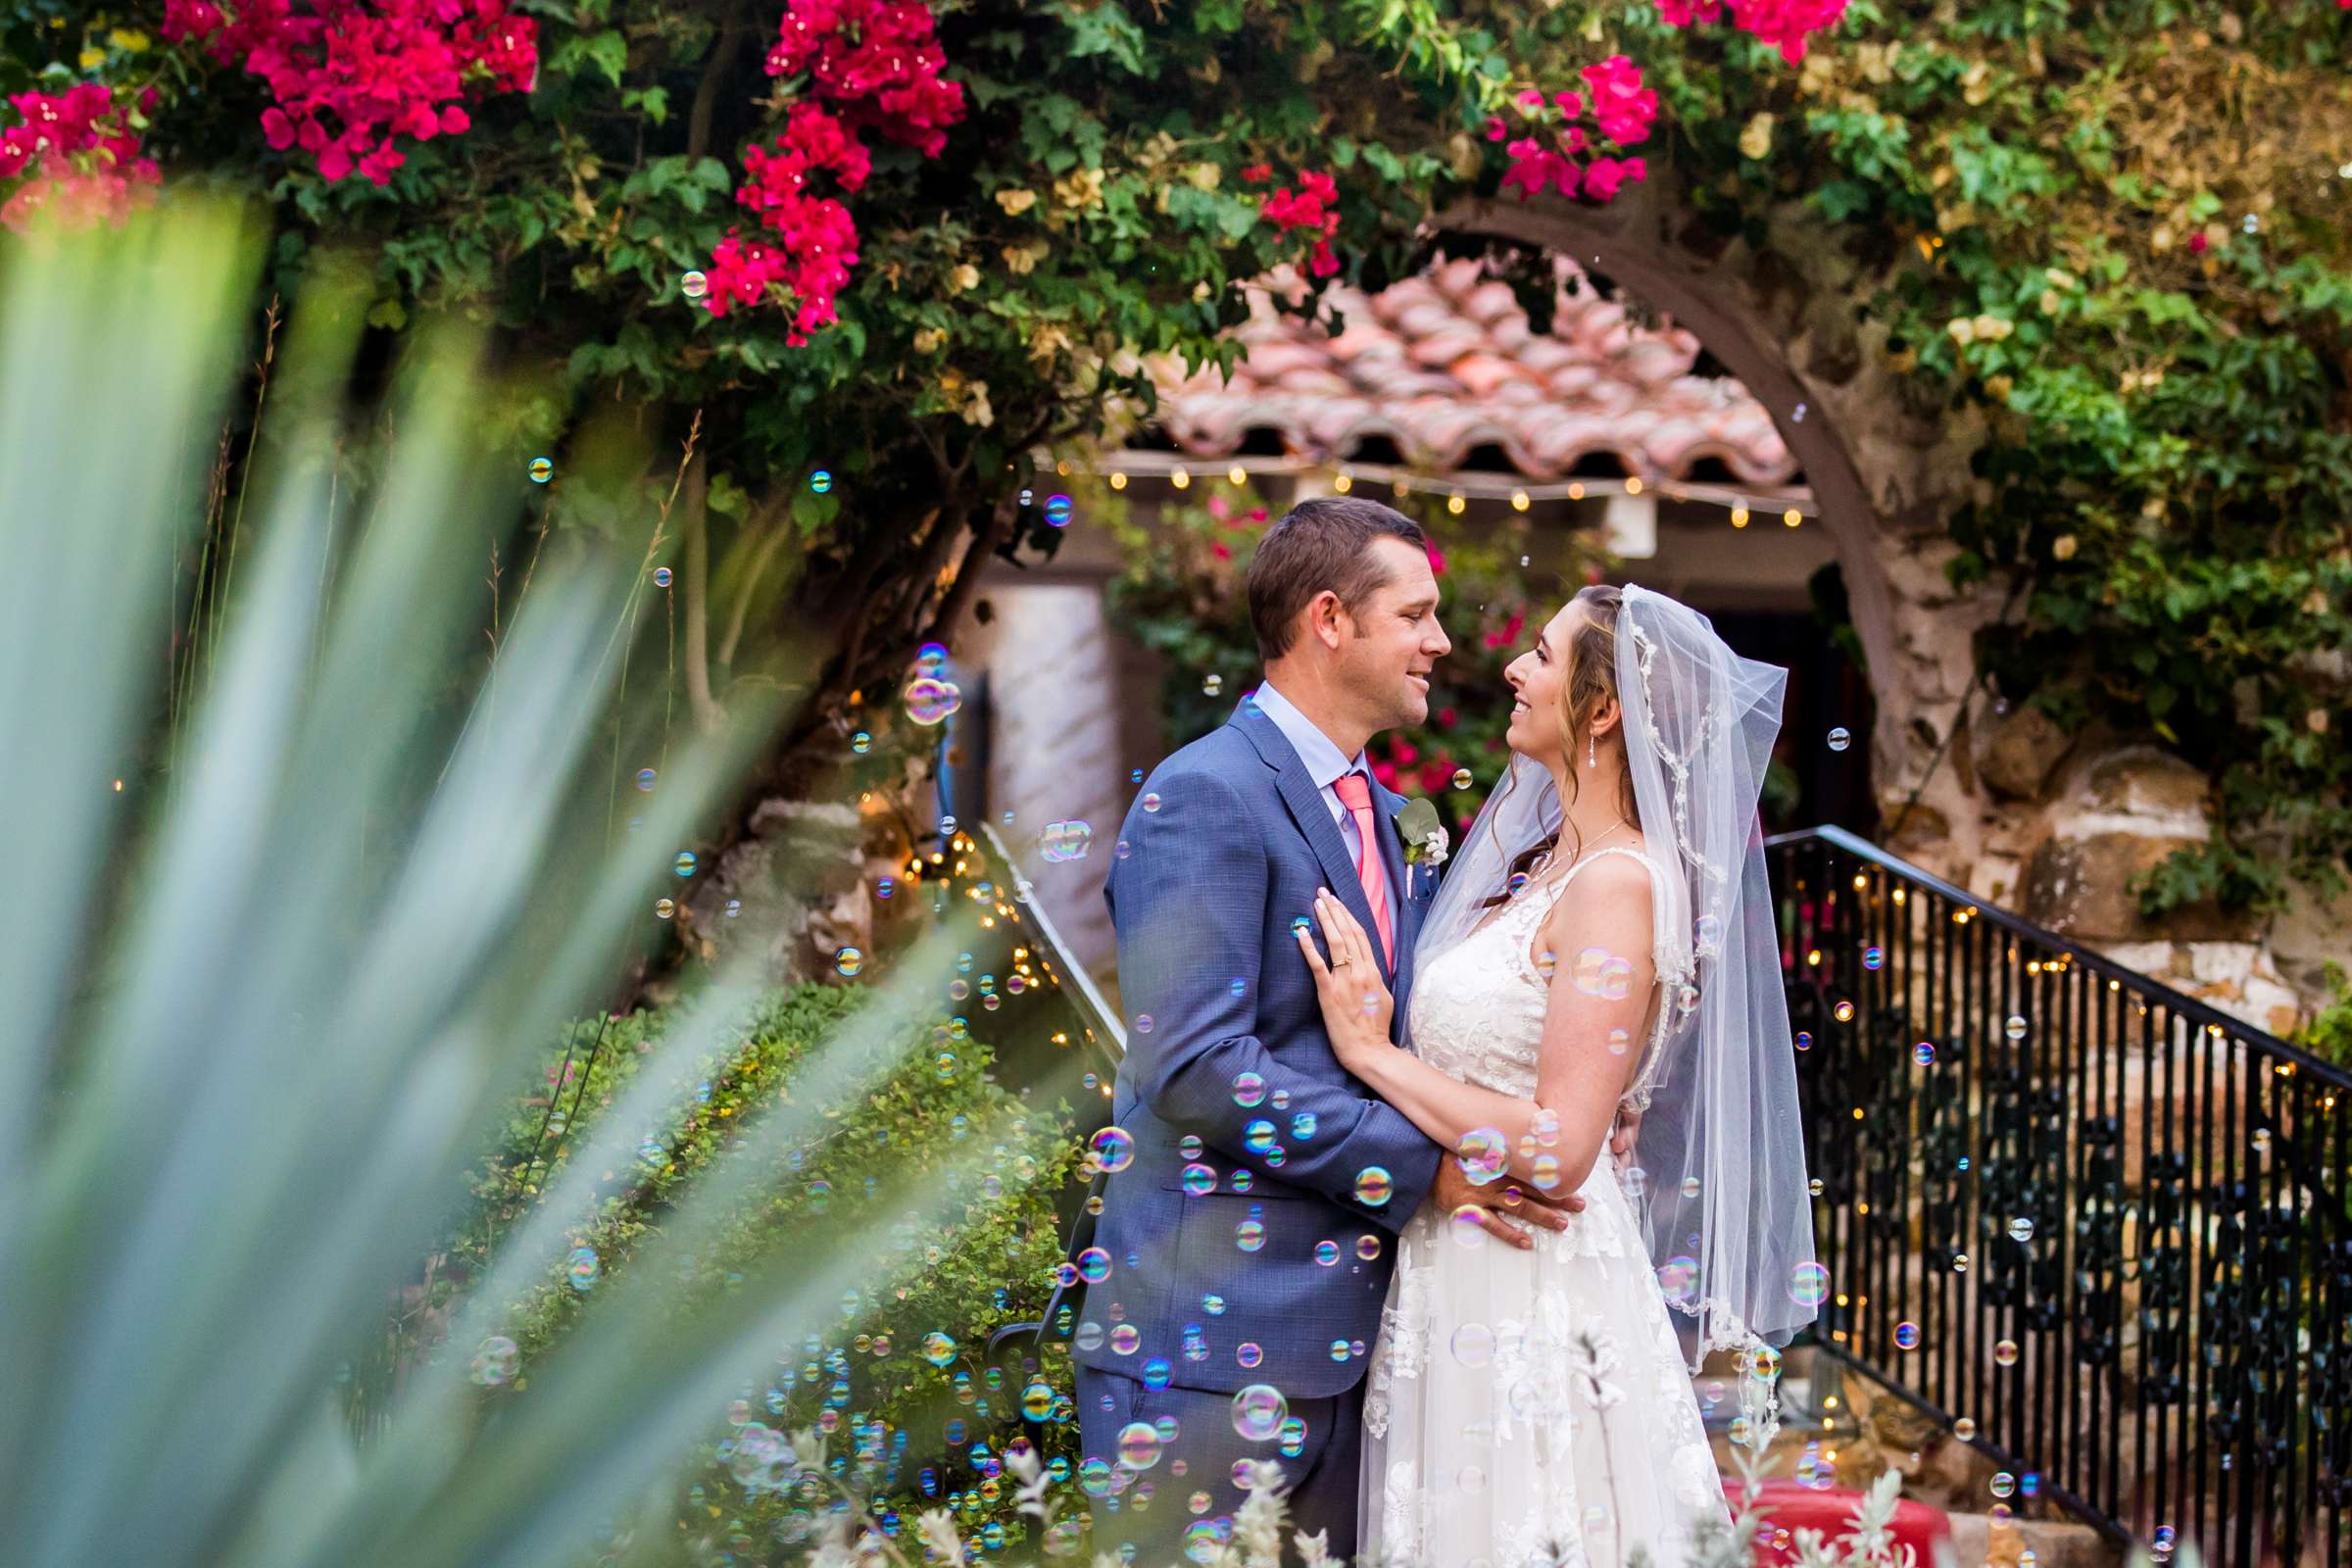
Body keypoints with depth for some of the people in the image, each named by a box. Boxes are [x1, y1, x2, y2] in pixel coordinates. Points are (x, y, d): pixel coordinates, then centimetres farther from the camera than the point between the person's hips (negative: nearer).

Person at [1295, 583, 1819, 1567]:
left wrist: (1371, 1050, -17)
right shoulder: (1543, 859, 11)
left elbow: (1559, 1147, -22)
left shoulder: (1618, 886, -16)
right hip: (1459, 1279, 9)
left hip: (1535, 1292, -9)